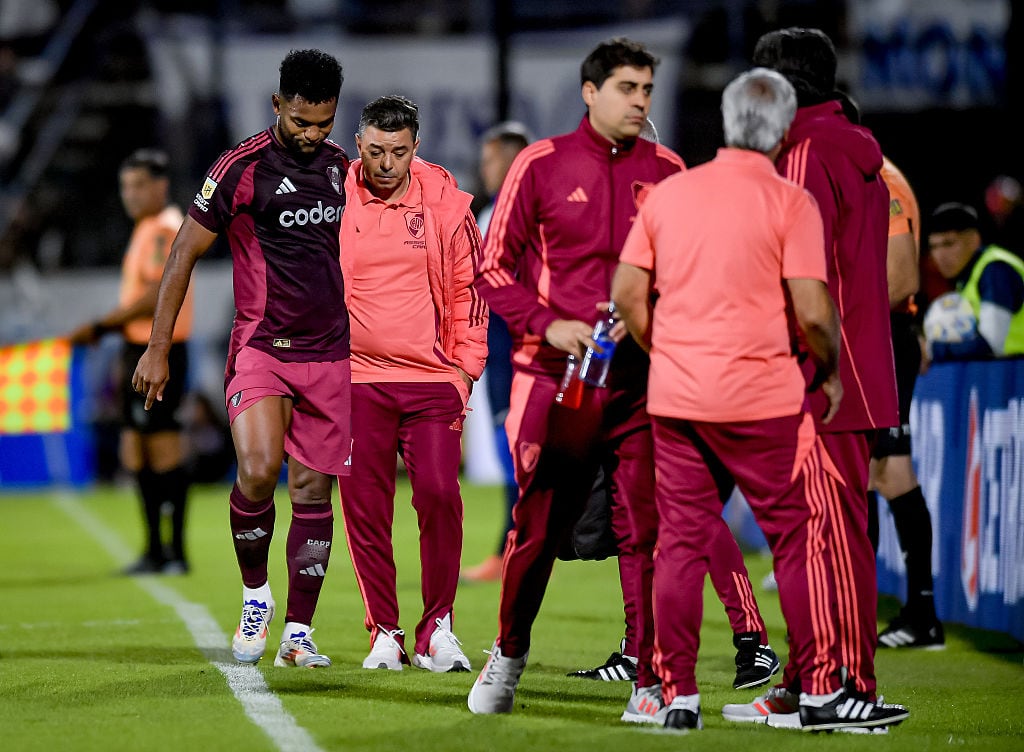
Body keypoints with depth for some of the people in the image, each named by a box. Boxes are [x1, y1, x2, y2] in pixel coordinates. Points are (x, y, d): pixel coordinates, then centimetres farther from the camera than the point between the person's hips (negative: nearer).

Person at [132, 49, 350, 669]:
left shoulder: (343, 168, 9)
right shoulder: (244, 169, -7)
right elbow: (185, 254, -2)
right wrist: (158, 349, -4)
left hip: (330, 354, 4)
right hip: (262, 347, -4)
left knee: (313, 491, 2)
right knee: (258, 472, -22)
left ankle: (298, 634, 9)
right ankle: (255, 595, 2)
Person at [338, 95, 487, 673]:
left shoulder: (446, 205, 2)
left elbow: (469, 287, 9)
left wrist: (465, 369, 3)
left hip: (433, 378, -1)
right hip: (356, 377, 1)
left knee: (439, 494, -11)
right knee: (366, 506, 0)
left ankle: (438, 628, 1)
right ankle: (384, 633, 9)